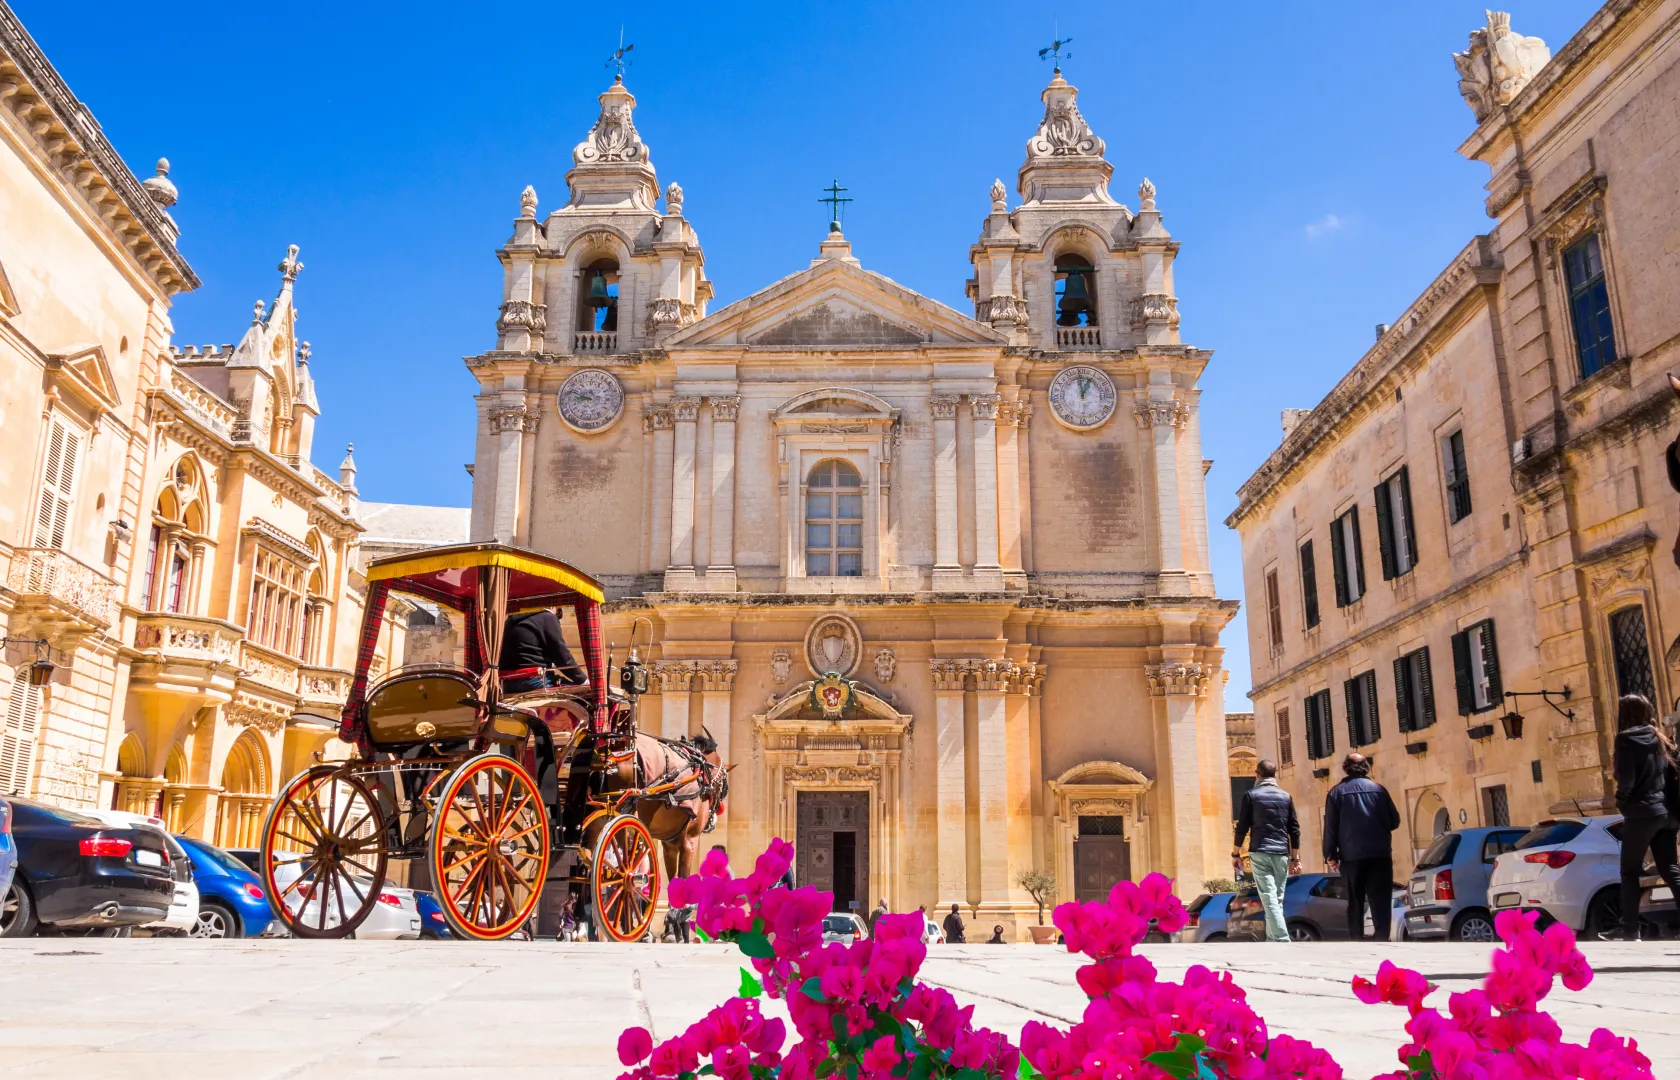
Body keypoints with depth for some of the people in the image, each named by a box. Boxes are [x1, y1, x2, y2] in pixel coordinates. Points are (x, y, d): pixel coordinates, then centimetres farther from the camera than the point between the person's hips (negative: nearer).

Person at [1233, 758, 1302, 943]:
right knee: (1277, 899, 12)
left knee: (1269, 899, -9)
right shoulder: (1286, 796, 10)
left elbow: (1242, 828, -1)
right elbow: (1294, 830, 10)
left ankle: (1282, 940, -20)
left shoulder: (1251, 795, 0)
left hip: (1260, 853, -3)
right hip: (1281, 854, 4)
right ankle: (1272, 940, 14)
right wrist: (1295, 858, 15)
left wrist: (1235, 854, 7)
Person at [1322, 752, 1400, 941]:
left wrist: (1330, 856, 2)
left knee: (1355, 902, 7)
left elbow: (1330, 827, -1)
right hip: (1380, 854, 0)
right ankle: (1382, 941, -11)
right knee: (1380, 901, -1)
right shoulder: (1379, 789, 6)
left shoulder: (1337, 792, 3)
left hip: (1351, 856, 0)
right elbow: (1394, 821, 10)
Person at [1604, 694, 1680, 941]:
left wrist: (1622, 799, 4)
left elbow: (1625, 778, -13)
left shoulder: (1626, 738, -9)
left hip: (1642, 811, -7)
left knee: (1630, 872, 2)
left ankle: (1629, 929, 2)